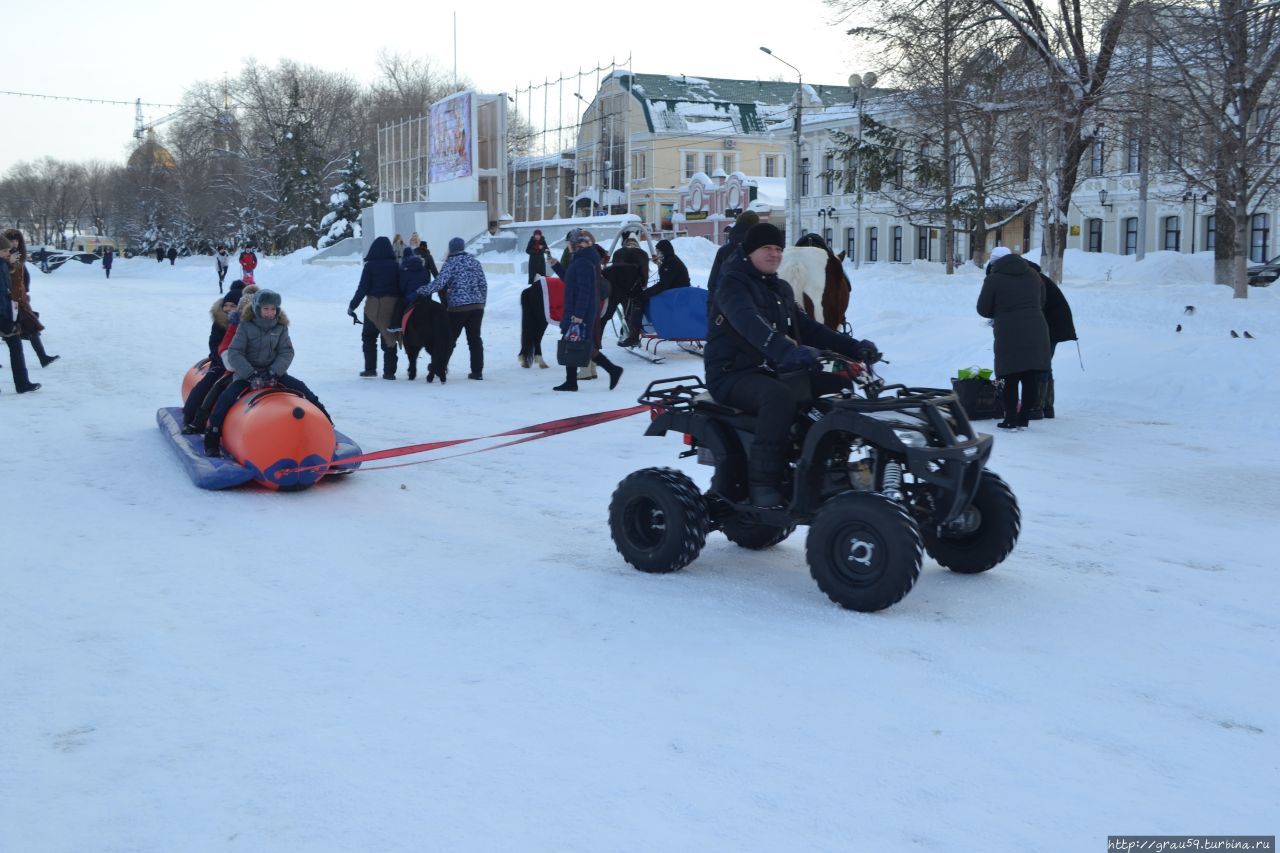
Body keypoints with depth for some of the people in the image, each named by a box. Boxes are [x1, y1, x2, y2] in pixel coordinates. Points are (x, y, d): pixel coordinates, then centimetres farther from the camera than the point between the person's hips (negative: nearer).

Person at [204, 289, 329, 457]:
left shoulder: (281, 327, 1)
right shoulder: (245, 326, -7)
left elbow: (286, 353, -4)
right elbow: (234, 353, -13)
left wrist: (273, 373, -20)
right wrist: (251, 375, -23)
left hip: (274, 372, 2)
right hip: (246, 372, -2)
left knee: (302, 389, -11)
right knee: (227, 397, -24)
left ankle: (326, 422, 0)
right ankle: (212, 436, -18)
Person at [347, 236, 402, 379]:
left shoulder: (370, 265, -7)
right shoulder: (396, 265, 2)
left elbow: (362, 288, -8)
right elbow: (401, 287, 3)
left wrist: (352, 306, -1)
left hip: (374, 306, -2)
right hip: (393, 306, 2)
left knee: (368, 336, 14)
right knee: (389, 339, 8)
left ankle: (370, 368, 10)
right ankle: (389, 371, 5)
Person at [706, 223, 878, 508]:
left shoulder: (780, 289, 20)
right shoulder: (733, 284, -9)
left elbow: (806, 327, 15)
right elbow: (750, 324, -29)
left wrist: (853, 347, 0)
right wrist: (787, 351, -47)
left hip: (771, 371, 9)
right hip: (732, 375, -8)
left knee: (839, 384, -2)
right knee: (780, 397, -39)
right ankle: (762, 484, -35)